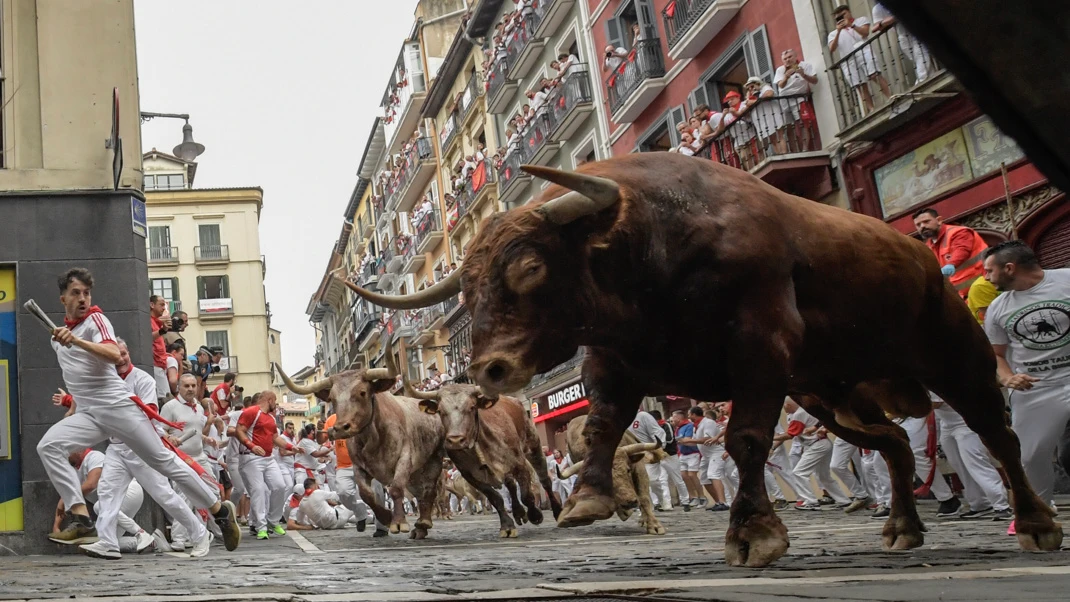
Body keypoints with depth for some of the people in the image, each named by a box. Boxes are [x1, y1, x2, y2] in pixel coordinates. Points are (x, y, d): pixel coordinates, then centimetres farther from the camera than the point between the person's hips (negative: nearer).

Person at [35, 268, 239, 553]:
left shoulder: (95, 319, -5)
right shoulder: (57, 335, 17)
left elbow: (115, 355, -26)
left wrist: (76, 341, -37)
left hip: (119, 408, -6)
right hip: (89, 415, 6)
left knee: (165, 462, -5)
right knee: (47, 446, -20)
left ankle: (220, 510, 7)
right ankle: (80, 518, -22)